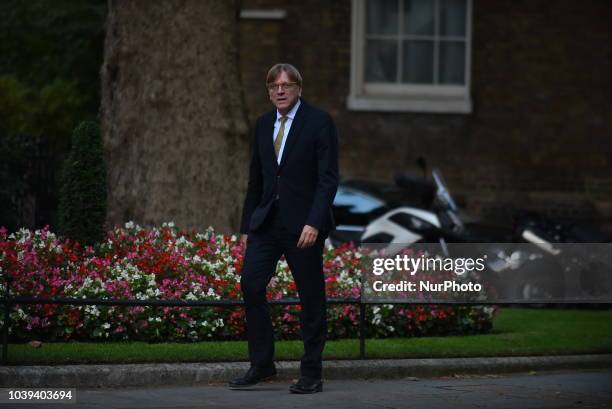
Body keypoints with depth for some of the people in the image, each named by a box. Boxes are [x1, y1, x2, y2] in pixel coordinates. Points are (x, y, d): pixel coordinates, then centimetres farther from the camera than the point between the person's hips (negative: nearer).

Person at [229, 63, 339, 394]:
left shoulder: (319, 122, -5)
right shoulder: (263, 125, 13)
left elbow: (328, 178, -10)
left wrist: (314, 223, -20)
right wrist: (246, 227, 13)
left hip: (303, 225, -5)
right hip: (267, 222, 5)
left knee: (311, 298, 1)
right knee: (251, 285, -8)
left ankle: (311, 375, 9)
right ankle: (261, 364, 3)